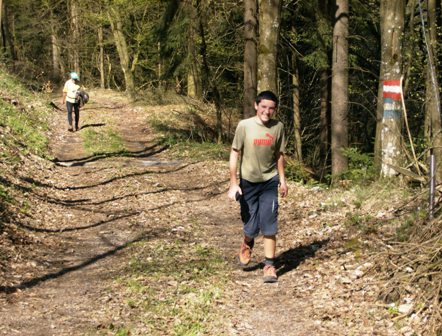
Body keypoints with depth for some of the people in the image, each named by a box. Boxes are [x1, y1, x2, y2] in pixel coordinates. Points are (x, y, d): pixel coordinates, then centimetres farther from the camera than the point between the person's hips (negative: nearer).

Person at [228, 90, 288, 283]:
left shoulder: (278, 127, -2)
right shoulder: (244, 126, -10)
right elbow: (234, 154, -6)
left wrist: (282, 180, 11)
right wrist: (233, 184, -9)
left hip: (269, 182, 1)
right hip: (248, 182, -1)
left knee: (269, 227, -6)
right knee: (251, 227, 5)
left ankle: (269, 266, 4)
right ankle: (247, 245, 40)